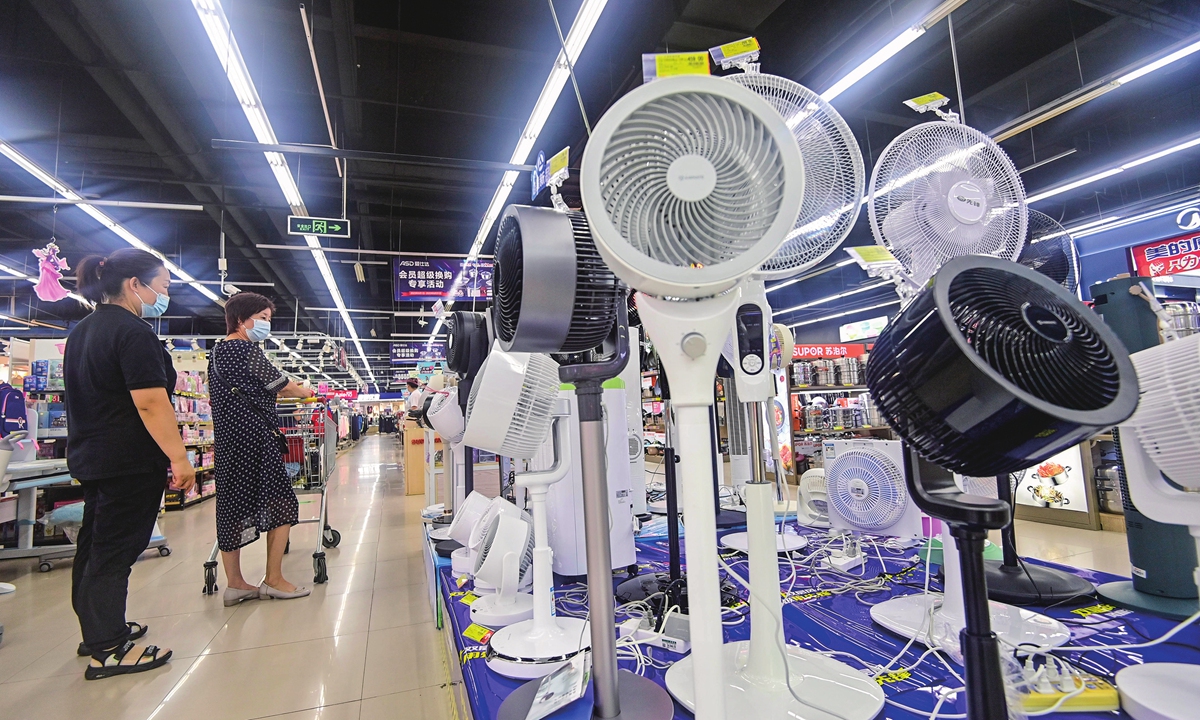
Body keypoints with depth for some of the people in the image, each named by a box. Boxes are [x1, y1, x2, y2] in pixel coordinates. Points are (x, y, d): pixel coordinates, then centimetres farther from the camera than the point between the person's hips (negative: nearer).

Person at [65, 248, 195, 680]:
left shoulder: (81, 332, 13)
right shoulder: (132, 332, -19)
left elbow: (87, 396, 21)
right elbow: (151, 403, -25)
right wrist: (179, 458, -22)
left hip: (89, 458, 10)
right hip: (130, 462, -10)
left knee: (94, 544, 18)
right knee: (115, 551, -2)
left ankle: (97, 629, 33)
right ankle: (107, 651, 8)